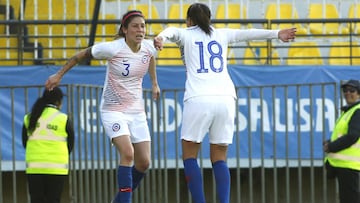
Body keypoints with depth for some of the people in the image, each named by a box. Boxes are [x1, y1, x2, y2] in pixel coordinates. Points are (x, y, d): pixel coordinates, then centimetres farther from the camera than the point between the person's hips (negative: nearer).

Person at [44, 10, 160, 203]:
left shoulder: (148, 47, -5)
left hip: (137, 112, 6)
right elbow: (82, 54, -4)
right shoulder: (112, 49, -20)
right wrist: (59, 75, 2)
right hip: (113, 111, -6)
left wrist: (154, 83, 24)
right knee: (127, 154, -26)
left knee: (143, 163, 4)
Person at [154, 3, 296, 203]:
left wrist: (160, 38, -27)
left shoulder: (185, 34, 13)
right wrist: (276, 33, 32)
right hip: (225, 98, 3)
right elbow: (248, 33, 23)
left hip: (198, 99, -3)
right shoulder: (221, 34, 22)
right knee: (219, 158, 9)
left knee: (189, 155, 7)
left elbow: (170, 31, -6)